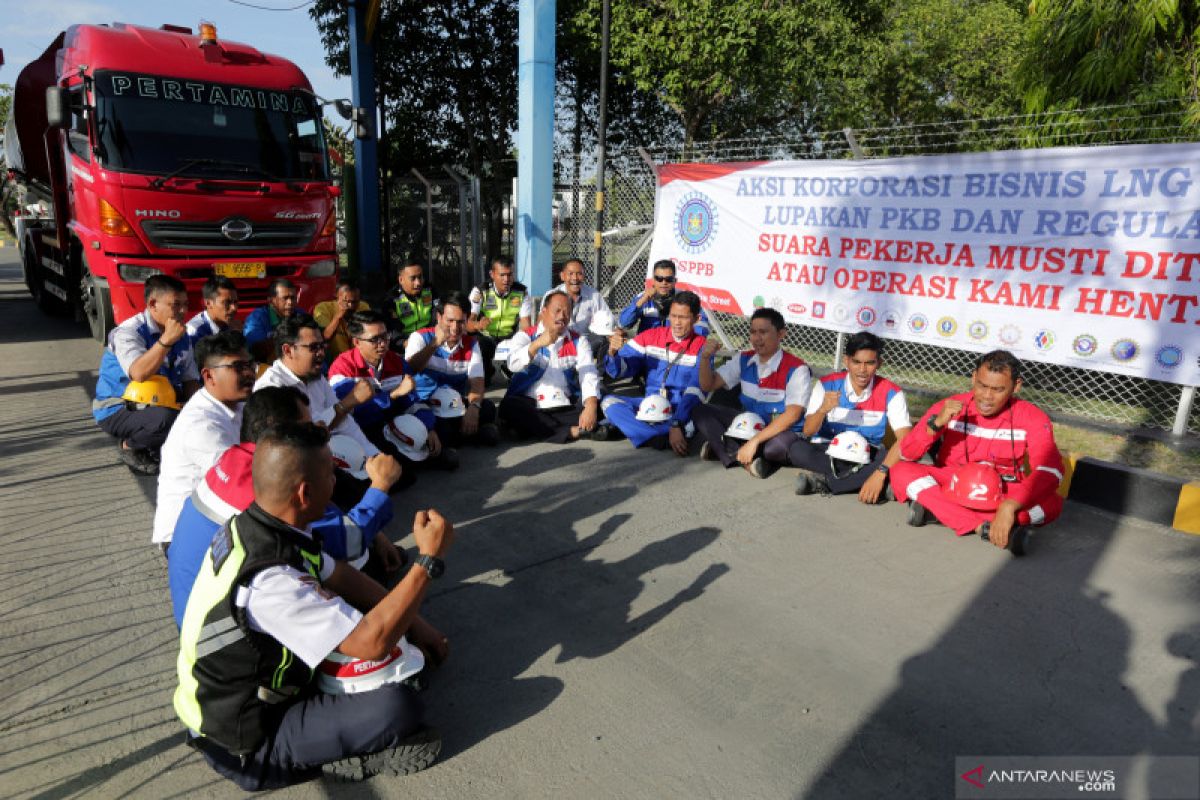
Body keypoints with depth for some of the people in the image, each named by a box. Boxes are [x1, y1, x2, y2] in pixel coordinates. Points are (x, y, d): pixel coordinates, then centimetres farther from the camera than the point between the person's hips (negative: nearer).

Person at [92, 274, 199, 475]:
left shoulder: (182, 335, 3)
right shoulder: (128, 332, -18)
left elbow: (190, 378, 6)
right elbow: (138, 374, -35)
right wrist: (166, 340, -37)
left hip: (160, 404, 7)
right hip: (117, 411, -7)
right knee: (166, 419, -35)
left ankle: (152, 445, 3)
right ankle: (128, 446, -4)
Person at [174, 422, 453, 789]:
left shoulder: (252, 524, -8)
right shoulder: (270, 581, -36)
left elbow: (339, 576, 4)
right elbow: (372, 641, -33)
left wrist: (413, 624, 2)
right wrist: (430, 559, -28)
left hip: (238, 692, 9)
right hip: (243, 744, -8)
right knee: (397, 706, -25)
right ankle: (328, 756, 0)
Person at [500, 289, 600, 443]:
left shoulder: (578, 342, 9)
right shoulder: (525, 336, 6)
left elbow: (589, 376, -9)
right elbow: (513, 364, -16)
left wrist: (591, 406, -29)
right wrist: (538, 343, -33)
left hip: (565, 408, 1)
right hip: (529, 407, -1)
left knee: (597, 406, -22)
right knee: (508, 406, -31)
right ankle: (571, 431, -27)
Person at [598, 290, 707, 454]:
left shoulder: (702, 347, -5)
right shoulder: (651, 336, 3)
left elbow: (695, 393, -16)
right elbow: (619, 370, 2)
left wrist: (677, 424, -30)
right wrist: (613, 352, -21)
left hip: (682, 409, -3)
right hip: (649, 404, 3)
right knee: (609, 402, -21)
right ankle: (665, 436, -36)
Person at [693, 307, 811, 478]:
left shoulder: (796, 369, -18)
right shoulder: (744, 360, 0)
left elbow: (792, 415, -26)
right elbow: (708, 385, 0)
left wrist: (754, 441, -34)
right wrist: (705, 358, -21)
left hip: (782, 431, -6)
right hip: (748, 425, 6)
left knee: (778, 446, -41)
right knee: (701, 412, -9)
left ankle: (722, 448, -18)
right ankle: (745, 458, -22)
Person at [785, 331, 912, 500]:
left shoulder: (891, 393, -9)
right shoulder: (827, 385, -7)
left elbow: (905, 439, -20)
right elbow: (808, 432, -12)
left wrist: (880, 473, -35)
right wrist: (822, 410, -33)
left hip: (867, 457, 1)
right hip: (827, 452, 0)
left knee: (899, 460, -32)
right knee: (796, 449, -31)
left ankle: (822, 481, -27)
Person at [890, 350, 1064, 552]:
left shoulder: (1032, 418, -12)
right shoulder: (950, 408, -10)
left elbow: (1049, 472, -25)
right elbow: (907, 454, -13)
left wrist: (1009, 506, -40)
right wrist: (936, 423, -31)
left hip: (1002, 493, 0)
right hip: (951, 483, 0)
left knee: (1052, 503, -29)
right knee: (901, 472, -26)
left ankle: (935, 509, -28)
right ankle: (984, 526, -35)